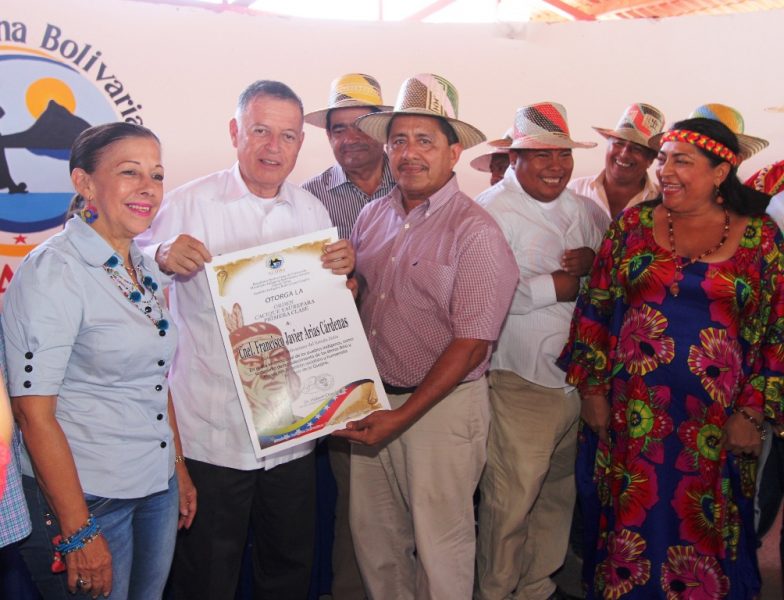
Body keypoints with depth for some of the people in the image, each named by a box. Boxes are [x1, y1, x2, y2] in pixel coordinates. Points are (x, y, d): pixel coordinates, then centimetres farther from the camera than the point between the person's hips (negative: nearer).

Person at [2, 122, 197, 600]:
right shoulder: (53, 272, -17)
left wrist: (179, 467, 15)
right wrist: (79, 533, -18)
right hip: (87, 497, -7)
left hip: (158, 487, 7)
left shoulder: (145, 268, 6)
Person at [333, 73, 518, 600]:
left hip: (442, 405, -5)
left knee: (439, 542, 8)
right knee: (373, 532, 17)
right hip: (374, 400, 6)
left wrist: (402, 416, -17)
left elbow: (472, 343, -16)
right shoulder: (373, 216, 6)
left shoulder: (476, 231, -13)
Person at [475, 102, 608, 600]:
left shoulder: (586, 211, 11)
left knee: (559, 493, 18)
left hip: (581, 380, 7)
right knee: (510, 500, 2)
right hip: (522, 382, -7)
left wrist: (595, 261, -8)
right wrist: (561, 284, -14)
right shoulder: (492, 210, -11)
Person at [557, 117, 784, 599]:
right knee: (629, 521, 14)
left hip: (714, 424, -1)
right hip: (629, 414, 1)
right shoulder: (634, 224, 2)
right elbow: (594, 310, 4)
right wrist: (593, 389, 1)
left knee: (705, 531, 12)